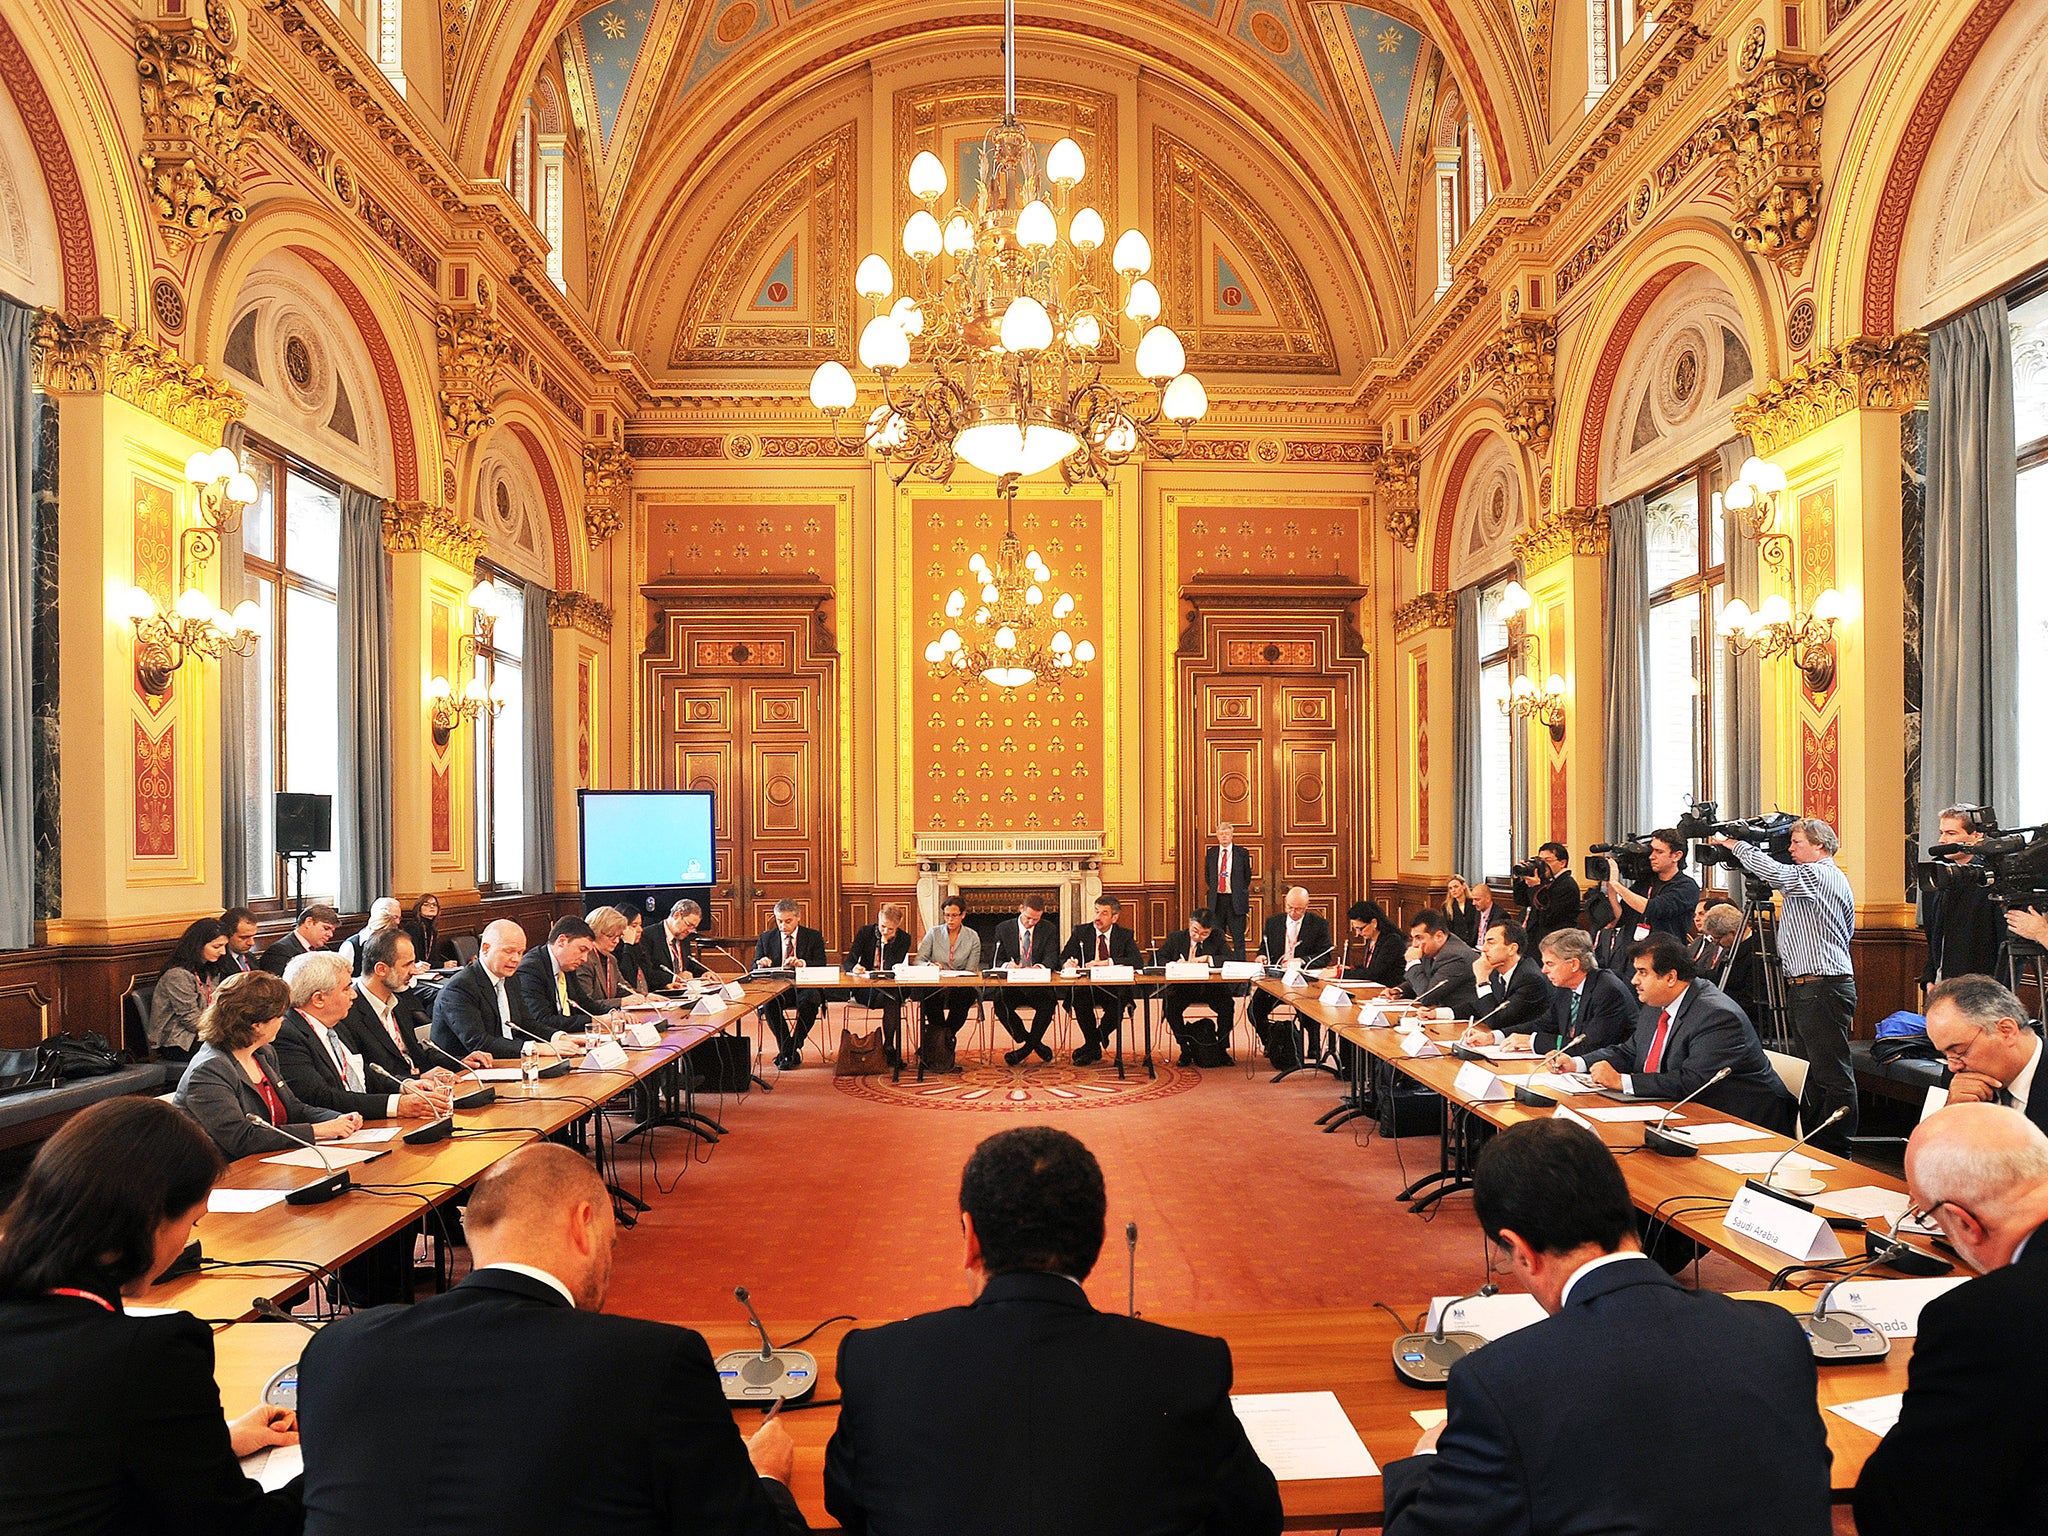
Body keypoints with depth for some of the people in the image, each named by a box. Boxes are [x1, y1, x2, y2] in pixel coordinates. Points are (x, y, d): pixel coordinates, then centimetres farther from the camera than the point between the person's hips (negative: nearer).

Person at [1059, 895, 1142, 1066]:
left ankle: (1091, 1046, -14)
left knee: (1120, 999, -35)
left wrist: (1108, 962, -20)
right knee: (1079, 995, -35)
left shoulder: (1124, 935, 10)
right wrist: (1067, 963, -22)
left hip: (1114, 989, 0)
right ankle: (1095, 1048, -16)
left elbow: (1138, 961, -6)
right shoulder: (1080, 932, 12)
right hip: (1087, 986, 0)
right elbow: (1062, 958, 5)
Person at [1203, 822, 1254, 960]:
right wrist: (1214, 889, 11)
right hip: (1217, 900, 3)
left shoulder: (1242, 853, 0)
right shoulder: (1211, 853, 8)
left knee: (1238, 937, 0)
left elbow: (1247, 876, 7)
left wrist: (1239, 891, 6)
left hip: (1235, 901, -3)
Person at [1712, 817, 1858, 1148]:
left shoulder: (1819, 874, -11)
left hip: (1823, 989, -11)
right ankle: (1813, 1143, 19)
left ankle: (1837, 1150, -6)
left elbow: (1772, 871, -24)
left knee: (1834, 1076, -8)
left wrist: (1736, 845, -10)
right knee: (1813, 1074, 14)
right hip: (1804, 989, 11)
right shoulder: (1834, 880, 21)